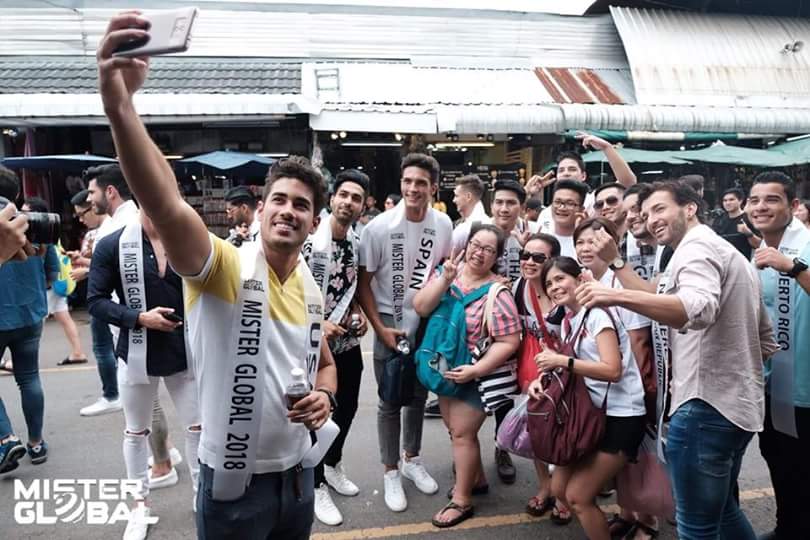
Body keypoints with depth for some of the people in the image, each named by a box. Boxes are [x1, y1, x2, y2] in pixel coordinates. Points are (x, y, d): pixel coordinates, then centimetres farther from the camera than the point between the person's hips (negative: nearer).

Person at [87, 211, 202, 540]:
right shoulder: (112, 246, -7)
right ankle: (140, 504, 35)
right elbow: (96, 300, -7)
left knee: (197, 427, 9)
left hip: (186, 352, 1)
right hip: (137, 355, -1)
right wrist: (138, 318, -19)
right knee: (136, 432, 15)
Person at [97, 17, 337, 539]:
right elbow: (167, 207, -37)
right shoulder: (225, 266, -17)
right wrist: (119, 101, -51)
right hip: (233, 486, -5)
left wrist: (324, 397, -7)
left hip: (297, 475, 6)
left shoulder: (313, 291, 2)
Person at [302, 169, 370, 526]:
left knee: (347, 408, 19)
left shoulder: (358, 242, 3)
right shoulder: (310, 240, -17)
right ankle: (317, 486, 27)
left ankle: (333, 467, 44)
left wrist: (358, 313, -1)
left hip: (349, 342, 6)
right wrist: (318, 323, -22)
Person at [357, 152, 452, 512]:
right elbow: (363, 282, -11)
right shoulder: (379, 227, -18)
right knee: (390, 402, 7)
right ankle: (391, 471, 26)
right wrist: (380, 329, -14)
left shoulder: (443, 224, -7)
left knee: (419, 396, 18)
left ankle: (412, 458, 39)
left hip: (428, 322, 4)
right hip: (391, 324, -4)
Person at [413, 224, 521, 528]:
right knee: (456, 429, 19)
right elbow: (420, 307, -14)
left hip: (476, 375, -6)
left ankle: (462, 501, 22)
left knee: (462, 433, 3)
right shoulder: (447, 273, -3)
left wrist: (475, 370, -24)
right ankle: (476, 479, 42)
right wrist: (445, 280, -26)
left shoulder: (497, 293, -18)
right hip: (446, 369, 6)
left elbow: (508, 342, -19)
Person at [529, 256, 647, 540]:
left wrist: (561, 361, -25)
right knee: (559, 489, 8)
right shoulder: (567, 321, 12)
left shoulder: (598, 314, -14)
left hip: (620, 417, -8)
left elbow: (612, 370, -24)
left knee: (577, 496, -5)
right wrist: (542, 380, -9)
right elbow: (572, 369, 10)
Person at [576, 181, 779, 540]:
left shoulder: (696, 247, -11)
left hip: (706, 406, -11)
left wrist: (618, 296, -42)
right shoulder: (730, 253, 21)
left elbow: (699, 309, -33)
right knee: (723, 510, 25)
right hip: (739, 404, 11)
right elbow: (766, 340, 25)